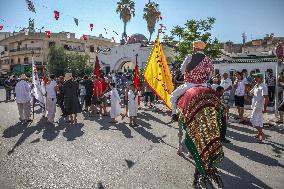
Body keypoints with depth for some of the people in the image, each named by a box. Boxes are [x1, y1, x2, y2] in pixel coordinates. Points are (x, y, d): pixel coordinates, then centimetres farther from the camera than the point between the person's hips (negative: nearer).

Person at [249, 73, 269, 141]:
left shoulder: (263, 87, -19)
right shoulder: (256, 86, 9)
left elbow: (266, 98, -23)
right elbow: (251, 93, 20)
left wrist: (265, 108, -24)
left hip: (259, 106, -10)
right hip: (256, 105, 10)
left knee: (253, 119, -9)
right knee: (259, 120, 16)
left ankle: (261, 133, 0)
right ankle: (259, 133, 27)